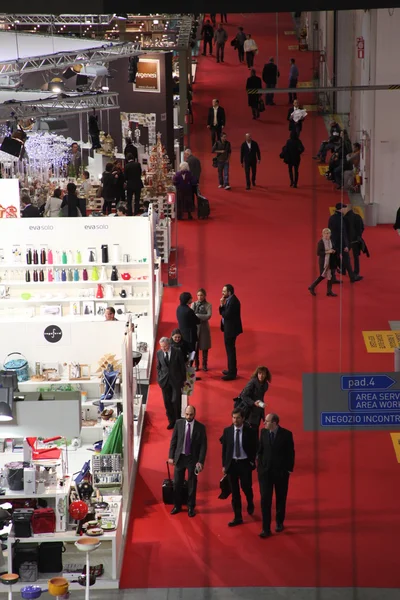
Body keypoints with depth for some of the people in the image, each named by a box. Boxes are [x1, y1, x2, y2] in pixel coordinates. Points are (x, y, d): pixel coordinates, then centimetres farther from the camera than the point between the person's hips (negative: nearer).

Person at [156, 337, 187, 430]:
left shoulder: (177, 352, -10)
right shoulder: (159, 353, -1)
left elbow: (182, 366, -1)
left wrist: (183, 379, 1)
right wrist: (159, 378, 5)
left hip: (176, 380, -3)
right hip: (164, 380, 3)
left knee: (176, 401, -5)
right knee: (167, 402, 6)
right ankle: (171, 421, 19)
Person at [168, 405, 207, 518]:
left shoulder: (200, 427, -8)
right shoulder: (179, 423, -3)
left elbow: (203, 446, -6)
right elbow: (173, 441, 2)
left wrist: (201, 461, -12)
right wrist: (171, 456, -2)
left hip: (193, 458, -2)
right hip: (179, 457, 2)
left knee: (192, 484, 7)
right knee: (177, 483, 8)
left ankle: (191, 508, 20)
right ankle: (177, 506, 24)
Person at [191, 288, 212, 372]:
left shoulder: (208, 305, -3)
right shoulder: (194, 304, 3)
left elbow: (208, 316, -15)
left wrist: (196, 315, -18)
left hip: (204, 327, -1)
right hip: (195, 327, 1)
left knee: (204, 347, 5)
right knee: (195, 347, 3)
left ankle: (205, 365, 16)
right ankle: (196, 365, 15)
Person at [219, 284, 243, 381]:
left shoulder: (233, 301, -21)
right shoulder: (229, 300, 9)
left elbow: (226, 315, -25)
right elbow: (223, 312, 9)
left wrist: (222, 305, -7)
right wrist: (222, 305, -8)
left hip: (231, 329, -10)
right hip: (229, 328, 10)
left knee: (230, 350, -6)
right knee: (230, 350, 18)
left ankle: (232, 373, -2)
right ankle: (231, 370, 28)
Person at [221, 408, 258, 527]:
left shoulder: (250, 431, -6)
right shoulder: (227, 431, 0)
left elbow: (254, 449, 1)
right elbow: (224, 449, 4)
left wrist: (252, 462, -5)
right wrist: (224, 465, 2)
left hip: (245, 463, -2)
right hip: (232, 463, 2)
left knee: (246, 487, 2)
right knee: (234, 491, 5)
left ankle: (250, 505, 37)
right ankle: (237, 517, 11)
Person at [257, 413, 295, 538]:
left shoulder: (286, 434, -10)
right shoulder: (263, 432, -1)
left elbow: (291, 453, -4)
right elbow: (260, 450, 9)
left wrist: (289, 469, -5)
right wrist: (259, 464, 3)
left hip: (281, 471, -1)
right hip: (265, 470, 2)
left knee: (280, 499, 12)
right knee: (265, 499, -5)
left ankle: (279, 522, 31)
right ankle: (266, 528, -4)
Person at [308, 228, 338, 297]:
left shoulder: (331, 241, 6)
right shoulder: (321, 242, -14)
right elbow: (318, 253, -17)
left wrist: (333, 251, -2)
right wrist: (327, 252, -23)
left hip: (330, 261, 6)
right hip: (323, 261, -6)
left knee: (330, 276, 6)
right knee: (323, 276, -2)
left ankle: (329, 291, 13)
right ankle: (312, 287, 14)